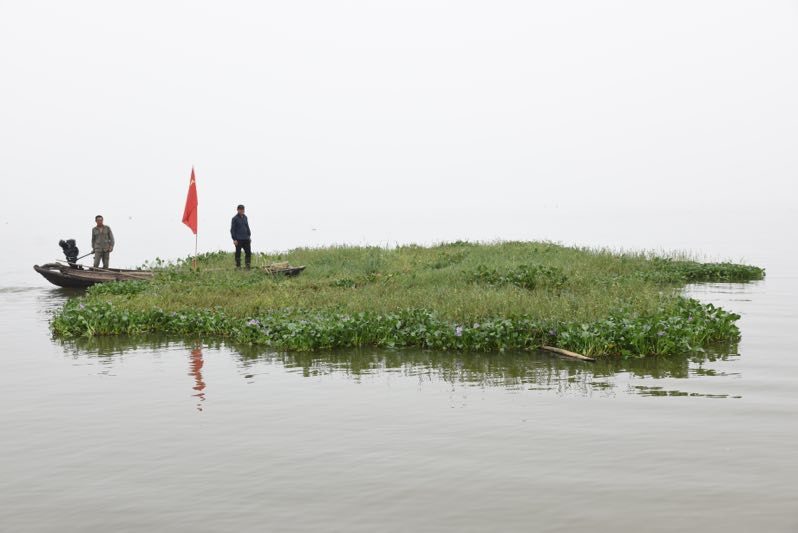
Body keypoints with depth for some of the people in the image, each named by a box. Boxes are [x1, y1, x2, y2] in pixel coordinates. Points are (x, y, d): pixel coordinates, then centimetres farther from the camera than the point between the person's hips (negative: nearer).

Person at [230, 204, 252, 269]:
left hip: (246, 239, 5)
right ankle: (238, 266, 8)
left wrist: (249, 236, 16)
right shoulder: (235, 218, -6)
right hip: (238, 239, -5)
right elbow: (232, 229, -7)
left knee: (248, 252, 3)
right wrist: (234, 239, -12)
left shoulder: (245, 217, 12)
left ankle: (247, 266, 12)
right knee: (238, 253, 1)